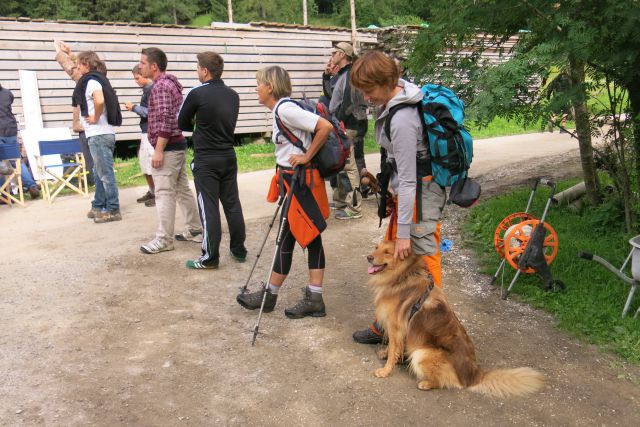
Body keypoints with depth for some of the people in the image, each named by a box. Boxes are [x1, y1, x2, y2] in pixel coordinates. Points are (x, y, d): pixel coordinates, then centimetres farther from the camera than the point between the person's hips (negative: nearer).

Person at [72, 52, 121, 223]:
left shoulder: (91, 81, -13)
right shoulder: (98, 79, 15)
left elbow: (99, 101, -32)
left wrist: (95, 118, -17)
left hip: (98, 135, -10)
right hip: (101, 134, 10)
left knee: (105, 173, -4)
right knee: (99, 173, 17)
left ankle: (113, 210, 3)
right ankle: (98, 207, 26)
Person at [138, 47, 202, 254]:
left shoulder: (161, 86, -14)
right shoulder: (171, 82, 16)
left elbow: (165, 121, -22)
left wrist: (158, 150, -22)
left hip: (168, 147, -10)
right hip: (178, 144, 10)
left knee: (164, 193, -5)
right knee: (182, 189, 14)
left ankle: (164, 240, 0)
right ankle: (195, 230, 22)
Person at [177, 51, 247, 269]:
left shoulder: (197, 93, -12)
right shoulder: (233, 95, 6)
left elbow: (182, 124, -2)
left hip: (206, 160, -5)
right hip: (229, 157, 6)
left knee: (209, 208, 0)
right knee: (232, 204, 12)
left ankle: (210, 258, 6)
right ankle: (239, 250, 21)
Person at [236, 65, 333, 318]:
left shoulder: (285, 108, -17)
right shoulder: (281, 110, 12)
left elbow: (325, 127, -25)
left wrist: (306, 157, -17)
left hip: (299, 182, -10)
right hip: (293, 180, 10)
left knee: (286, 239, 3)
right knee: (311, 238, 10)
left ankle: (269, 296, 18)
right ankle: (314, 299, 17)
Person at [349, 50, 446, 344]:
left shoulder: (401, 120, -25)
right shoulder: (392, 101, 4)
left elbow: (408, 179, -23)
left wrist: (404, 232, -20)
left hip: (421, 193, -10)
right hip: (406, 189, 10)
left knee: (421, 262, 0)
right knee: (392, 257, 15)